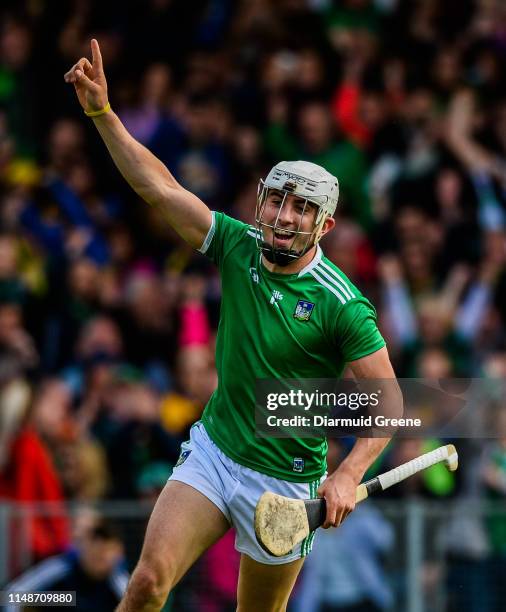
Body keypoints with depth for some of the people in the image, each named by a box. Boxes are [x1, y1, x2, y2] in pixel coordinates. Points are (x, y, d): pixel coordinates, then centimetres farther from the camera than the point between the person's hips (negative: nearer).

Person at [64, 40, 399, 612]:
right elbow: (158, 185, -5)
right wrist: (102, 112, -14)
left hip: (284, 481, -3)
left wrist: (348, 475, -25)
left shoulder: (341, 304, -16)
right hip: (211, 451, 3)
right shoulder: (238, 247, -3)